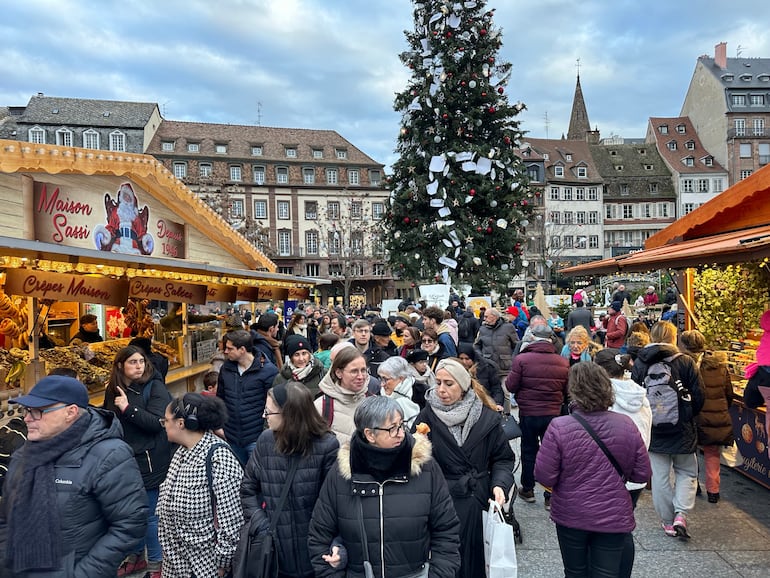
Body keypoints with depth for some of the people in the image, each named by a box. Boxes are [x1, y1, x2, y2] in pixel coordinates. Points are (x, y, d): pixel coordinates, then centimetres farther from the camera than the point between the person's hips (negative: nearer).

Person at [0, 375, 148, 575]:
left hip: (73, 572, -6)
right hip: (19, 571, 7)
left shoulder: (108, 457, -22)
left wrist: (83, 573, -21)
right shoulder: (23, 456, 3)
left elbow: (130, 524, -22)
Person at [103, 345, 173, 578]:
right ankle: (136, 557, 38)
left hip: (149, 462, -5)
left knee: (149, 515, 3)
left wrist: (128, 408, -26)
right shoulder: (113, 390, 4)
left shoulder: (155, 387, -11)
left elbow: (157, 422, -20)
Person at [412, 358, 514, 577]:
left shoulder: (486, 418, -2)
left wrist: (500, 484, -10)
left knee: (474, 558, 14)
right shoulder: (427, 416, -5)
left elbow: (503, 458, 4)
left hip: (478, 502, 1)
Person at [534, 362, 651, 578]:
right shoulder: (626, 425, -11)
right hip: (614, 518, 1)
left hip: (571, 517, -1)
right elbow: (642, 474, -2)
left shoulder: (559, 427, -20)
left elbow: (544, 476, -16)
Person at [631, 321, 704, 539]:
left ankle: (668, 521, 18)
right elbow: (698, 397, -7)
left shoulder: (639, 363, -3)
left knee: (660, 475, 11)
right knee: (686, 471, 17)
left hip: (653, 430, 2)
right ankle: (681, 514, 2)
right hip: (682, 430, -1)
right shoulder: (686, 363, -9)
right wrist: (688, 416, 12)